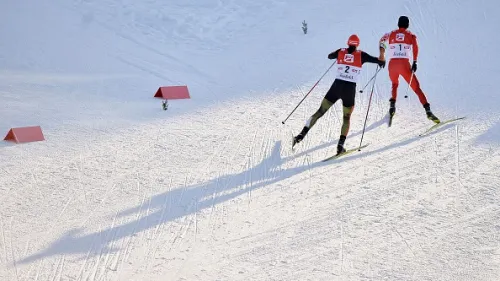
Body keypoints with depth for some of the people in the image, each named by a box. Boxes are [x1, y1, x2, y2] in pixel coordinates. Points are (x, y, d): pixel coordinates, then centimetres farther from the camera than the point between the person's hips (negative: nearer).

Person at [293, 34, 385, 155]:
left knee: (320, 112, 9)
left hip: (336, 86, 2)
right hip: (350, 89, -2)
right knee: (346, 118, 15)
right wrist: (381, 62, 27)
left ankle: (302, 134, 0)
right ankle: (340, 145, 2)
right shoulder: (361, 55, 1)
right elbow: (379, 61, 4)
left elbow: (329, 56, 27)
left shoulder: (341, 52, 7)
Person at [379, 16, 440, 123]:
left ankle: (392, 105, 11)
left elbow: (382, 41, 6)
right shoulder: (410, 35, 10)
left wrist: (382, 55, 14)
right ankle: (428, 110, -12)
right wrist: (415, 62, -11)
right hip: (404, 64, -2)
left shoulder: (391, 34, 18)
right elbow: (415, 46, -7)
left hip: (392, 64, 2)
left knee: (395, 84, 30)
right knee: (416, 87, 2)